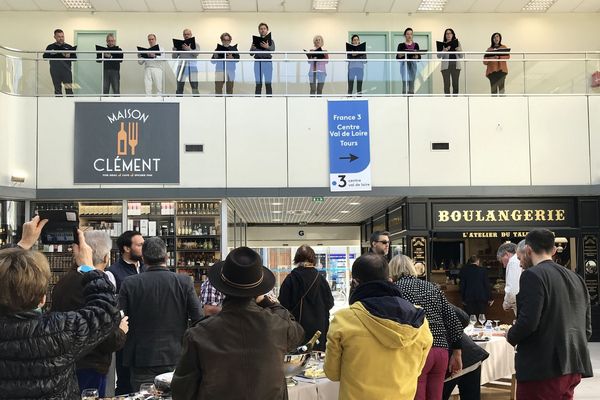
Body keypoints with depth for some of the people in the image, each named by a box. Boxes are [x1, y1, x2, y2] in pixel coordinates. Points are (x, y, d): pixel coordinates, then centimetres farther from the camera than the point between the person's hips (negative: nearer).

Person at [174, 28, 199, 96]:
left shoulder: (195, 45, 12)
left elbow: (196, 54, -7)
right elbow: (174, 57, 10)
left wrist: (188, 49, -21)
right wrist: (174, 49, -7)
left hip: (192, 67, -1)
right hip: (182, 67, 1)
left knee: (195, 87, -6)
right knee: (179, 88, -2)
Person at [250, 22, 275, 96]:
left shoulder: (270, 41, 6)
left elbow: (273, 50, -14)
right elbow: (251, 53, 3)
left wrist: (267, 47, -36)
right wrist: (252, 48, -20)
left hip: (267, 63, -1)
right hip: (258, 63, 1)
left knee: (268, 84, -2)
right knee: (258, 84, 0)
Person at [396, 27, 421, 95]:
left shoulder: (416, 45, 10)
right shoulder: (401, 45, 2)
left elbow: (419, 57, 7)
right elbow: (397, 57, -1)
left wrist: (416, 56, -15)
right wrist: (400, 55, -22)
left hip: (413, 64, 3)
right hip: (404, 64, -3)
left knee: (412, 83, 2)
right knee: (405, 82, -14)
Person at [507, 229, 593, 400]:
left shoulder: (533, 275, -12)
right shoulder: (576, 278, 12)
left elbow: (528, 321, -20)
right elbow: (587, 327, 14)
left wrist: (511, 336, -1)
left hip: (543, 366, -8)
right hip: (573, 366, 8)